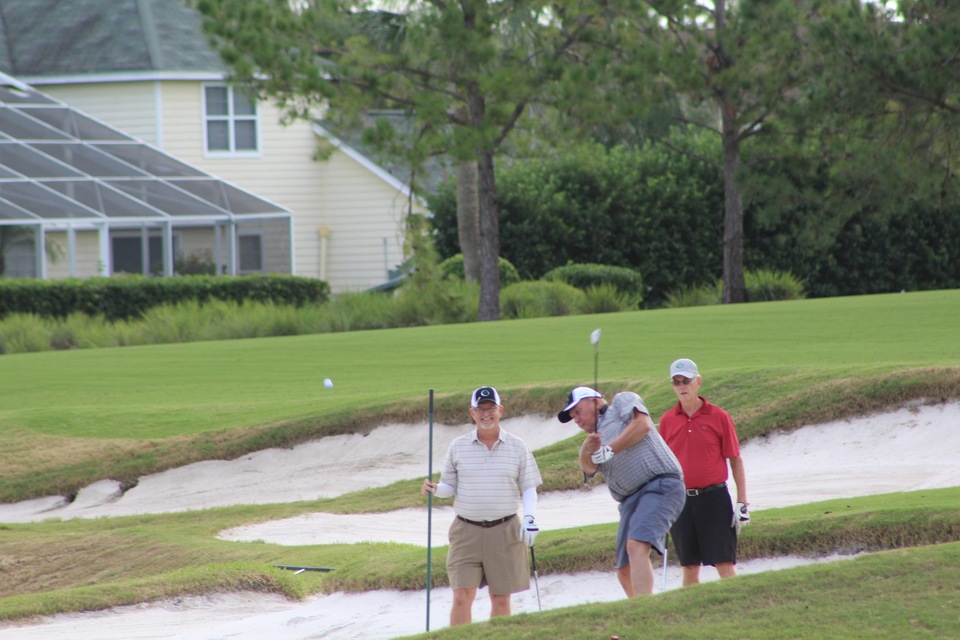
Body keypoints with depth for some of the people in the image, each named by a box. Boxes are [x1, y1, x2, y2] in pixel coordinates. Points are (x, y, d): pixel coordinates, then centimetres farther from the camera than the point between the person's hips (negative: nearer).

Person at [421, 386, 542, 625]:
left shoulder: (517, 447, 4)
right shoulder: (458, 447, 6)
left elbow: (529, 488, 6)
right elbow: (450, 486, 11)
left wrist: (529, 517, -10)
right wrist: (434, 489, -10)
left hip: (505, 531, 0)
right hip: (466, 531, 0)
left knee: (501, 599, 4)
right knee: (462, 597, -8)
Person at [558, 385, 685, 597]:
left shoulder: (623, 401, 14)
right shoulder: (597, 435, 29)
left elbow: (642, 423, -7)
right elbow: (589, 468, 8)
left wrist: (610, 449, -6)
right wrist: (588, 451, -13)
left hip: (660, 485, -9)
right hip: (630, 499, 9)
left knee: (636, 546, -26)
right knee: (625, 572, 3)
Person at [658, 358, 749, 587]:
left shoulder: (718, 417, -1)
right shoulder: (667, 420, 7)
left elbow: (735, 460, 2)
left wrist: (742, 502, -3)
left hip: (713, 497, -3)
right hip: (681, 501, 3)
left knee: (725, 563, -7)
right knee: (689, 566, 6)